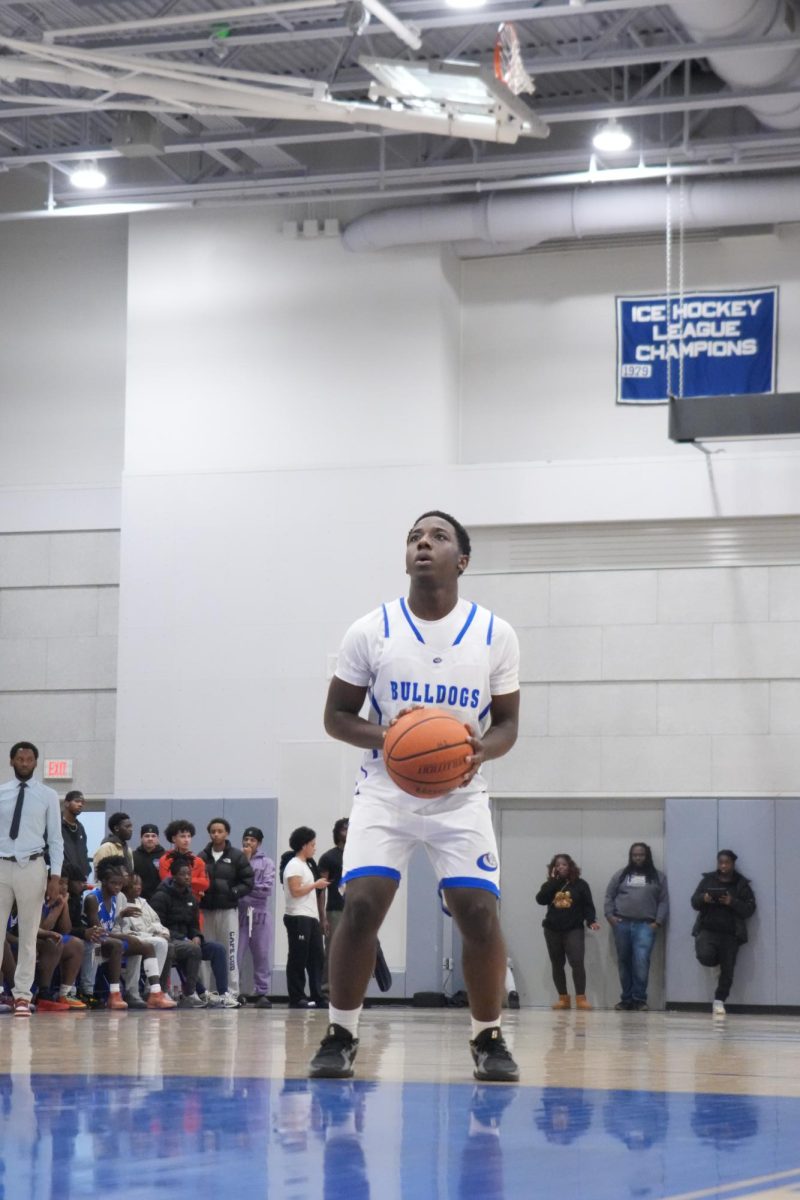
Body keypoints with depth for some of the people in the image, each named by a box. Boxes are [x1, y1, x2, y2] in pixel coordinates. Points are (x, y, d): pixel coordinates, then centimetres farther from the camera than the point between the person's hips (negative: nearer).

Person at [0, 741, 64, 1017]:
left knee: (28, 934, 4)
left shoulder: (48, 796, 3)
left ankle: (22, 995, 8)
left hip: (32, 868, -1)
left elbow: (56, 838, 3)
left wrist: (55, 876, -5)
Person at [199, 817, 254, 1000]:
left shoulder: (237, 857, 3)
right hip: (206, 911, 2)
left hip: (228, 911, -2)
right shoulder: (202, 857, 9)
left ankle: (232, 993, 0)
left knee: (230, 952, -2)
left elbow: (248, 883, 1)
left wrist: (232, 892, -12)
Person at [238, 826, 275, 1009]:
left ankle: (262, 993, 8)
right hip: (239, 912, -1)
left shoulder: (267, 863, 8)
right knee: (235, 955, -5)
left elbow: (267, 889, -3)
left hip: (260, 913, 1)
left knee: (262, 956, 3)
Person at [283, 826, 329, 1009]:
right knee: (298, 959, -6)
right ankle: (297, 998, -3)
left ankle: (317, 997, 7)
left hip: (310, 918, 10)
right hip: (298, 918, -10)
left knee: (317, 957, 6)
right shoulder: (294, 865, -8)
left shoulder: (305, 865, 21)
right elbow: (296, 891, -18)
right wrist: (315, 885, -9)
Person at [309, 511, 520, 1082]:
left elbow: (508, 722, 3)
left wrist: (482, 749, -20)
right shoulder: (371, 631, -6)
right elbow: (336, 716, 1)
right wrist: (382, 737, -20)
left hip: (460, 797, 1)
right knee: (361, 905, -15)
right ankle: (341, 1036, 1)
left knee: (480, 913, -10)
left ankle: (489, 1038, 8)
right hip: (386, 791, 0)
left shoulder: (496, 634, -5)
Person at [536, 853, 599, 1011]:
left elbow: (588, 906, 0)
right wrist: (553, 880, -9)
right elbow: (540, 899, -9)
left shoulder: (580, 884, 3)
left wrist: (591, 921, -17)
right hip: (552, 930, 3)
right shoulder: (550, 885, 9)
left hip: (573, 929, -3)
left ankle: (581, 998, -13)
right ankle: (563, 998, 13)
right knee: (557, 964, 6)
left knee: (577, 962, -15)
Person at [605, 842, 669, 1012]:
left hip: (645, 925, -2)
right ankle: (627, 999, 12)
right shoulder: (621, 875, 16)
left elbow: (664, 901, 7)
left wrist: (658, 922, -5)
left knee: (641, 961, -17)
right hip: (621, 924, 2)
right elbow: (609, 896, 13)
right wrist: (609, 915, -2)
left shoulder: (658, 877, 12)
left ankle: (639, 999, -12)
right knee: (624, 962, 5)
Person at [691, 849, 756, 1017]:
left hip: (730, 934, 0)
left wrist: (732, 902, -20)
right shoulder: (708, 879, 8)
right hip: (707, 929, 0)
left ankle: (719, 1002, 13)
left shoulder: (742, 884, 3)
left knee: (727, 971, -2)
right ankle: (715, 960, 11)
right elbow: (694, 902, 7)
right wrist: (703, 899, -16)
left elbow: (750, 909, -3)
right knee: (705, 956, -26)